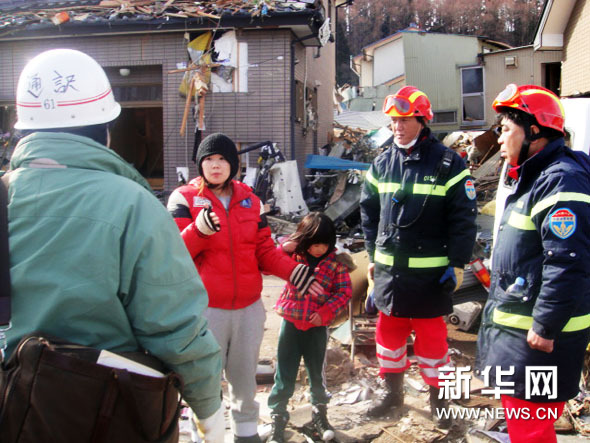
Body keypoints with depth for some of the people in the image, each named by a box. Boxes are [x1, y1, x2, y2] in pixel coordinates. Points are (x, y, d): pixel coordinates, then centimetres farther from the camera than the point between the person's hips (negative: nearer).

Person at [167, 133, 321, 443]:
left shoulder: (249, 199, 8)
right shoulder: (184, 199, -3)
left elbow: (265, 251, 10)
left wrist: (293, 272, -5)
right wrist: (199, 230, -30)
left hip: (249, 307, 4)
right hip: (206, 309, -4)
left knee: (245, 376, 16)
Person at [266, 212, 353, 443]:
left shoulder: (336, 261, -7)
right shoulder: (293, 254, -4)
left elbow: (345, 292, -4)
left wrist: (326, 312, -15)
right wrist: (283, 249, -20)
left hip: (317, 327, 0)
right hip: (291, 323, 0)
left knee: (316, 373, 17)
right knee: (284, 375, 7)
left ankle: (320, 413, 36)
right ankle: (278, 418, 20)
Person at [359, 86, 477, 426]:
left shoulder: (448, 164, -7)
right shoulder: (382, 165, 7)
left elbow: (464, 218, -8)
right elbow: (369, 212, 15)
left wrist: (457, 264, -10)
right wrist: (373, 256, 12)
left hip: (431, 271, -4)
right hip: (389, 268, 5)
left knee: (432, 335, 6)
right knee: (389, 331, 14)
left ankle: (438, 397, 25)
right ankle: (393, 392, 32)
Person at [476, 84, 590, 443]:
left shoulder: (561, 181, -20)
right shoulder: (533, 176, 14)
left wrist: (545, 327, -23)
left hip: (539, 335, -10)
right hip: (516, 325, 11)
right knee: (519, 414, 23)